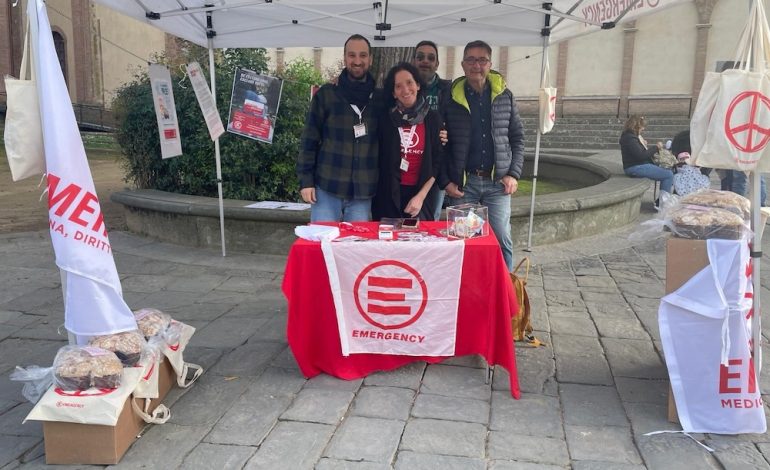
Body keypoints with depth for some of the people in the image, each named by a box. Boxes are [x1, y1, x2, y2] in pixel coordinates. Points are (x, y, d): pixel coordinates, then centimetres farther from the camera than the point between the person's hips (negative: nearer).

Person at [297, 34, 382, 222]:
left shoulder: (380, 99, 7)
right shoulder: (325, 94, 1)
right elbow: (309, 140, 0)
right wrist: (305, 180, -5)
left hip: (363, 192, 2)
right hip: (326, 188, -2)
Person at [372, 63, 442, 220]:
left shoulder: (433, 118, 0)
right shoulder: (385, 118, -1)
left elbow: (437, 162, -1)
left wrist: (421, 196, -6)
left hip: (420, 194, 0)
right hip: (387, 194, 0)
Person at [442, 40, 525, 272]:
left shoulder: (504, 96, 6)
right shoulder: (451, 98, 1)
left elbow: (517, 138, 9)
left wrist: (514, 174, -2)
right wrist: (445, 181, -5)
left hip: (498, 182, 1)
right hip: (463, 182, -1)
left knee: (502, 239, 1)